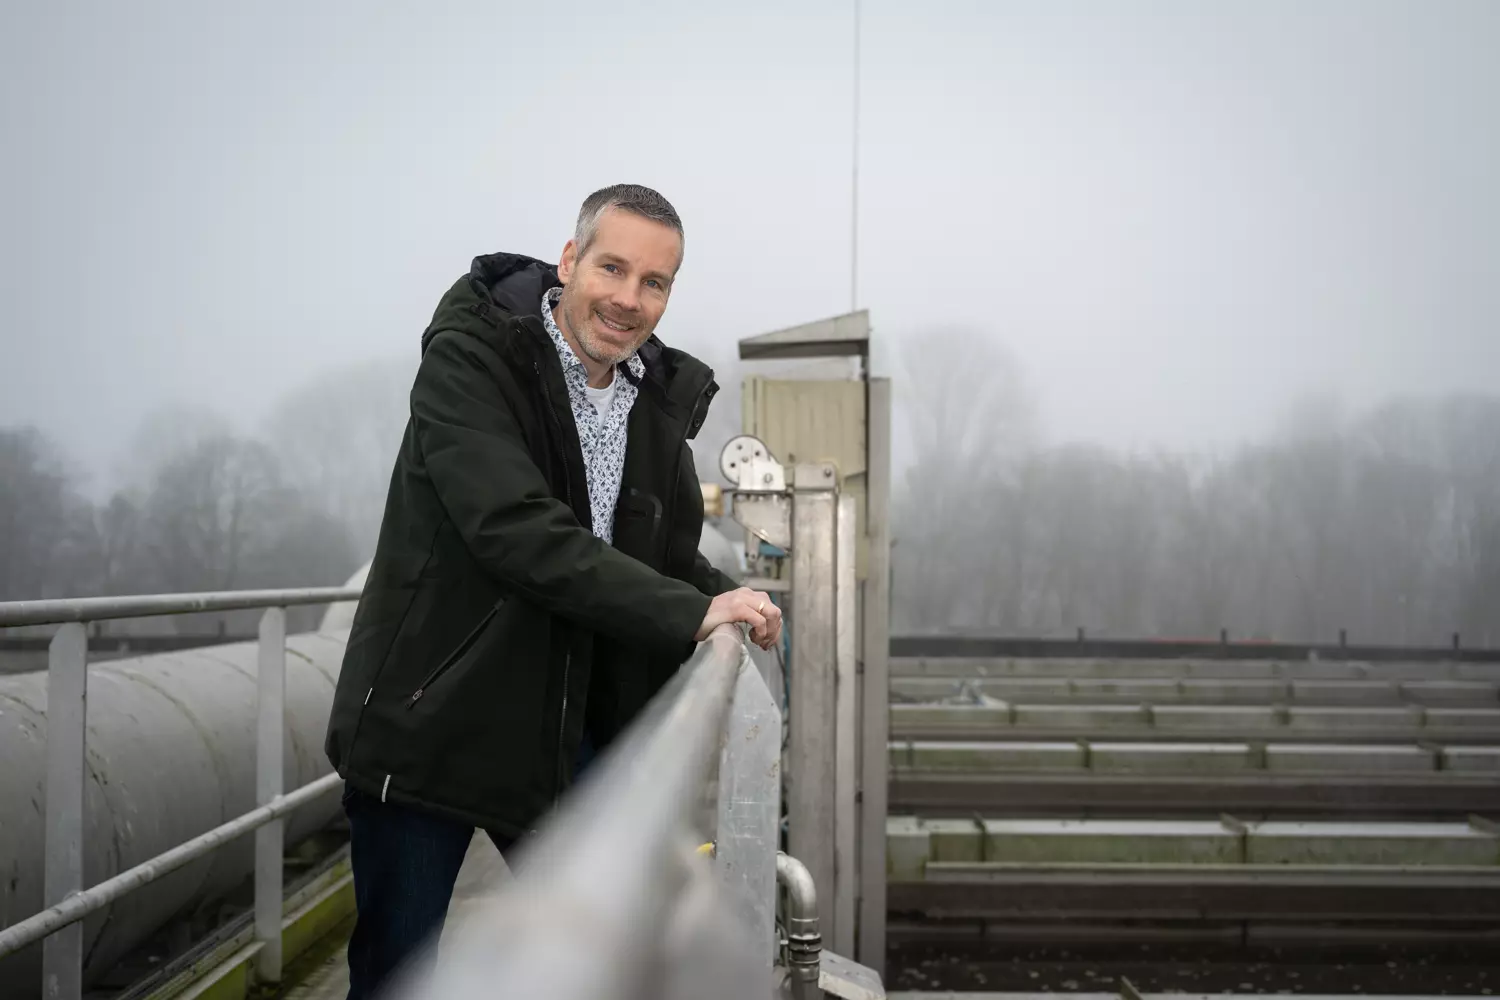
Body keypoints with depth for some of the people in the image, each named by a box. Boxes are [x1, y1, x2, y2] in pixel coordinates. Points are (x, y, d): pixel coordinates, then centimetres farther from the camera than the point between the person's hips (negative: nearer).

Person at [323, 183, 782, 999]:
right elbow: (516, 532, -29)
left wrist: (723, 602, -11)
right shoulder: (468, 357, -17)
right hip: (427, 721, -5)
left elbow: (671, 558, 11)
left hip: (565, 731, 6)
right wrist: (689, 612, -31)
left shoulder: (659, 401, 4)